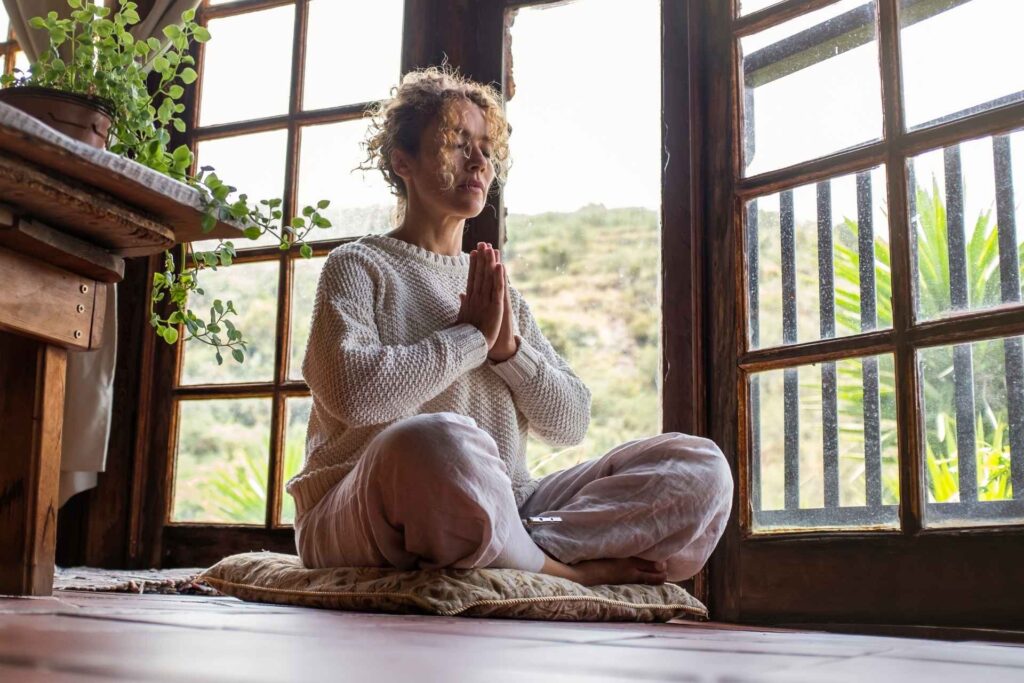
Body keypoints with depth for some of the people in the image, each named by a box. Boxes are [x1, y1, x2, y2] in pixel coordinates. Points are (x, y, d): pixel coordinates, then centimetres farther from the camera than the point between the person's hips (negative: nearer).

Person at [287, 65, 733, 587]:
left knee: (700, 467, -11)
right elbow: (351, 389, -17)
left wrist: (509, 349, -4)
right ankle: (570, 570, -16)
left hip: (502, 513, 5)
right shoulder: (357, 266, 4)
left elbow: (570, 424, 14)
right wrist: (470, 336, -6)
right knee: (437, 441, -42)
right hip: (364, 516, -5)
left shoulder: (501, 292, 21)